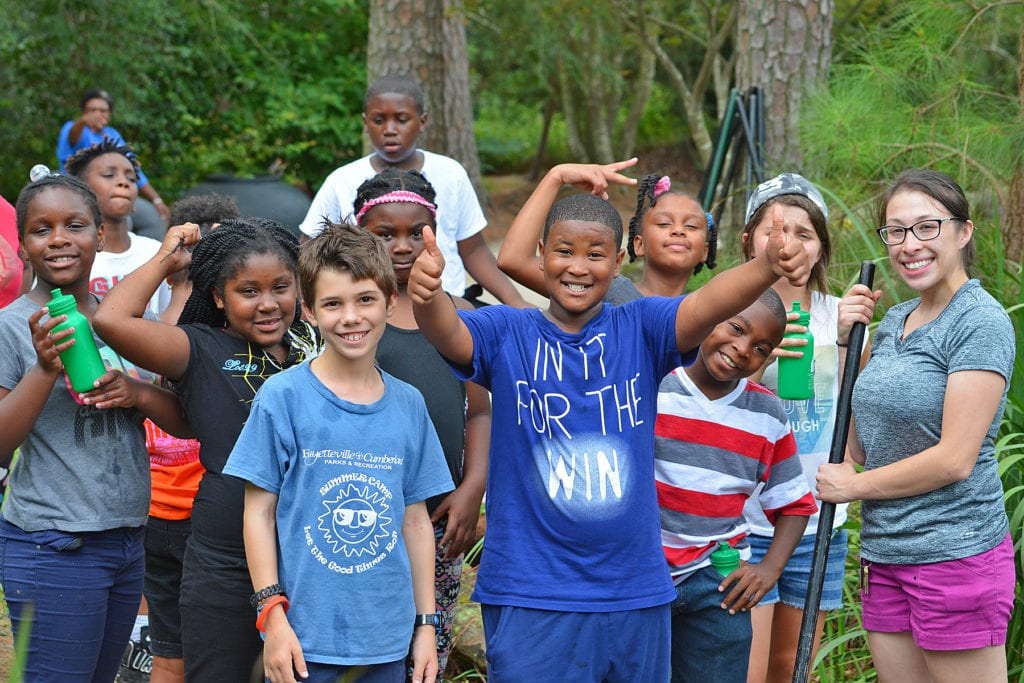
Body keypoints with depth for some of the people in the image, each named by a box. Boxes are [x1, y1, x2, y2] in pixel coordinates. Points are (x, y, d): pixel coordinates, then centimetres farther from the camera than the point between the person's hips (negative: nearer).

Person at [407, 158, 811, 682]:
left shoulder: (641, 329, 1)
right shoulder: (505, 334, 0)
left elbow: (709, 304, -17)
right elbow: (448, 332, -20)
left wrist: (767, 268, -37)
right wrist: (427, 293, -44)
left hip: (636, 594, 2)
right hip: (529, 595, -2)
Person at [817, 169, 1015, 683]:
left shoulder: (981, 321, -11)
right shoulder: (892, 322, 13)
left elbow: (955, 460, -17)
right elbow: (859, 448, 15)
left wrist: (855, 486, -6)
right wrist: (846, 341, 7)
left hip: (956, 555, -8)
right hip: (885, 556, 8)